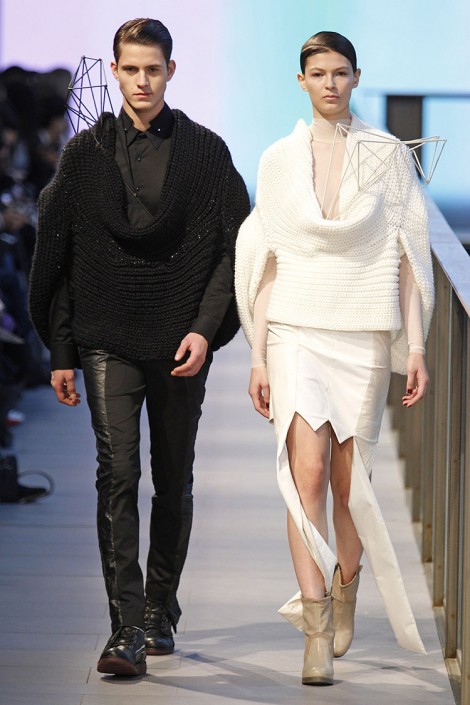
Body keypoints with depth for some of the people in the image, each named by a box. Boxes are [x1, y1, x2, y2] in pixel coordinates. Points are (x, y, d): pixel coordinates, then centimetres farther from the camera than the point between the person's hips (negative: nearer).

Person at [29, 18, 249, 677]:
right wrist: (61, 351, 3)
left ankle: (161, 612, 25)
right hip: (108, 343, -1)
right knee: (118, 478, -12)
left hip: (180, 344, 1)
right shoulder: (86, 154, 4)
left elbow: (234, 248, 1)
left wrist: (205, 328, -10)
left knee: (174, 484, 9)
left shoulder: (205, 152, 3)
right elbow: (57, 258, 7)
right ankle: (127, 629, -14)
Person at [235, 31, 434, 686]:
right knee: (306, 471, -13)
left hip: (363, 332, 0)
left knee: (349, 479, 5)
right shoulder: (279, 160, 6)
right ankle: (317, 634, -14)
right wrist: (258, 356, 5)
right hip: (296, 331, 0)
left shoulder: (387, 154, 3)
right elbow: (267, 261, 8)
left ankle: (345, 589, 33)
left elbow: (407, 253, 3)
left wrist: (416, 345, -3)